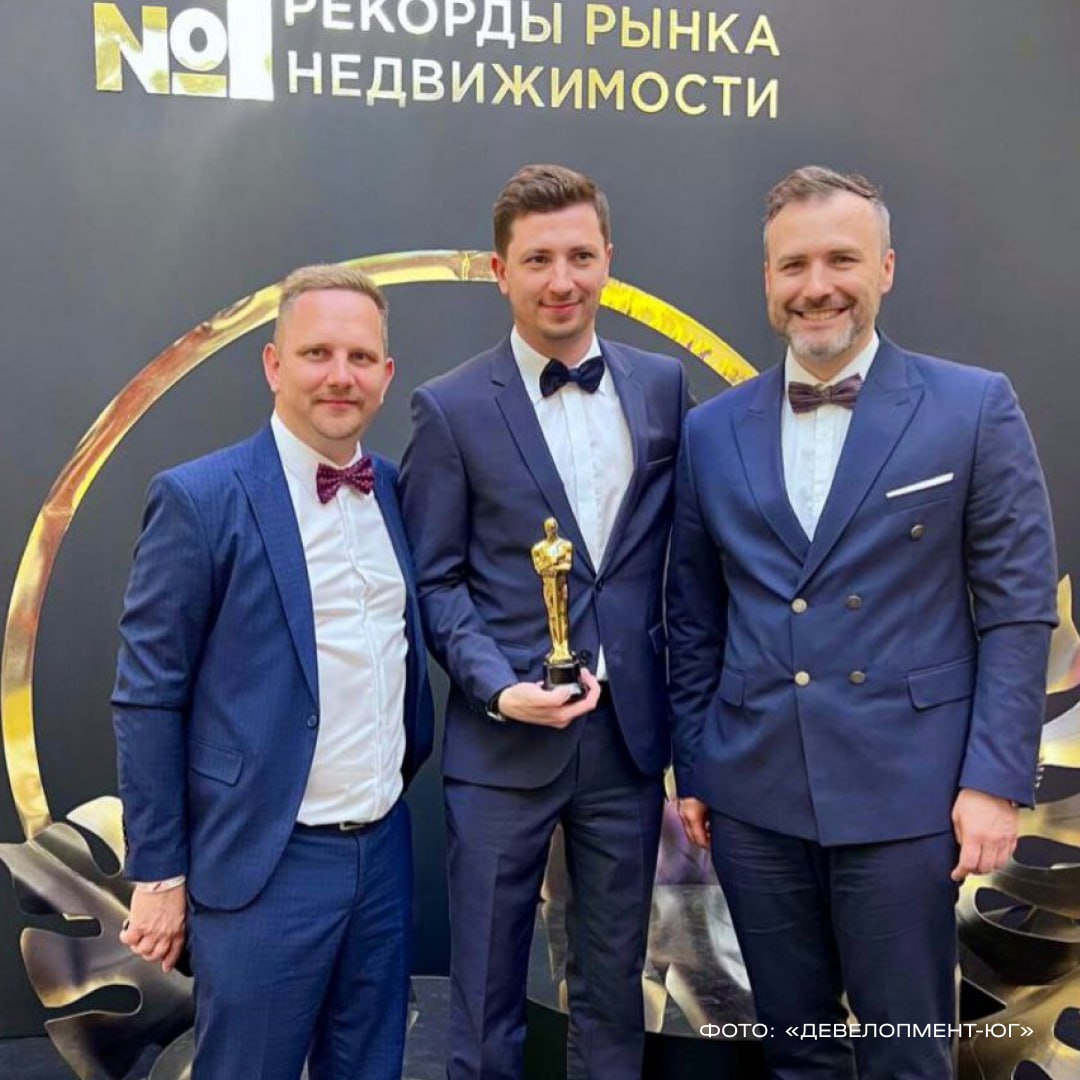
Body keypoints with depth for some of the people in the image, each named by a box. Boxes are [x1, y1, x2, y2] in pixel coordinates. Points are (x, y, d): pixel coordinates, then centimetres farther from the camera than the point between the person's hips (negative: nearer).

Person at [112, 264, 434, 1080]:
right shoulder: (199, 499, -11)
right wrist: (158, 875, -8)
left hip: (385, 851, 5)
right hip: (265, 863, -5)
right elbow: (148, 698, -9)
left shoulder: (395, 490, 5)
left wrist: (410, 764, 9)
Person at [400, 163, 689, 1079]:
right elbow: (434, 580, -3)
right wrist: (499, 687, -17)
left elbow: (679, 547, 10)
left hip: (630, 730, 3)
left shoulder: (662, 385, 5)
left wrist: (682, 702, 5)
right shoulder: (452, 408, -4)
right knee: (487, 995, 11)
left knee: (614, 983, 17)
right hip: (503, 741, -2)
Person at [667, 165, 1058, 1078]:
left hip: (904, 792, -3)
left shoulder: (975, 409, -3)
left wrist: (996, 778, -8)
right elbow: (695, 620, 10)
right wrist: (691, 767, 9)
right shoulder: (712, 431, 6)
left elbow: (1018, 607, -3)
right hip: (752, 794, 3)